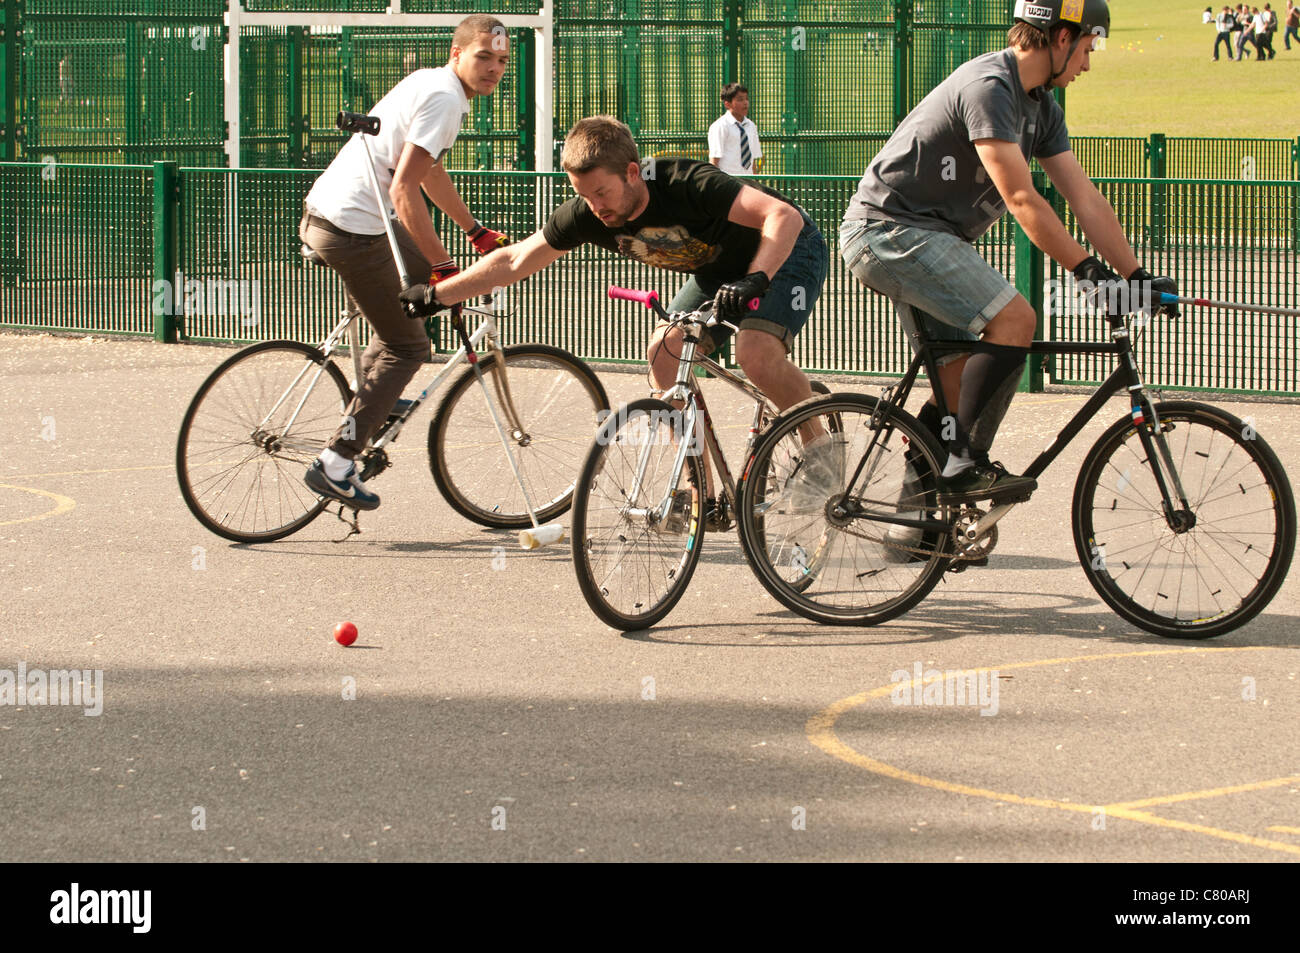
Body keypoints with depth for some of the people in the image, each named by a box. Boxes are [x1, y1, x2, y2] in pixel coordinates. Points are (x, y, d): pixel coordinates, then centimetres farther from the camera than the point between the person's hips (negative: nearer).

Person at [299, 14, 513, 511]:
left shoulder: (430, 82, 16)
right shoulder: (444, 98, -16)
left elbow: (429, 170, 31)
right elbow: (404, 189, -25)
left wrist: (477, 231, 37)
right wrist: (441, 264, -23)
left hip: (323, 210, 10)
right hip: (352, 229, -10)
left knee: (430, 276, 26)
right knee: (407, 348, -2)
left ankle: (372, 399, 25)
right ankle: (334, 465, -3)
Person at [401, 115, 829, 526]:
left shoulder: (687, 184, -37)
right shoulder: (584, 215, -18)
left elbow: (784, 216, -44)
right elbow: (513, 261, -6)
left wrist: (755, 279, -58)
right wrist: (436, 296, -10)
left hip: (788, 248, -7)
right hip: (719, 268, 7)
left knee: (755, 352, -31)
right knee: (664, 353, -11)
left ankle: (820, 447, -6)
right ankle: (704, 501, -5)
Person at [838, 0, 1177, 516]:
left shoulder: (1040, 106, 10)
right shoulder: (988, 88, -21)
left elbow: (1086, 198, 9)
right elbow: (1022, 200, -26)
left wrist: (1138, 276, 2)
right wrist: (1086, 269, -26)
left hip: (930, 238, 10)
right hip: (889, 228, -10)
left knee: (962, 376, 11)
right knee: (1014, 319, -22)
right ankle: (967, 466, -16)